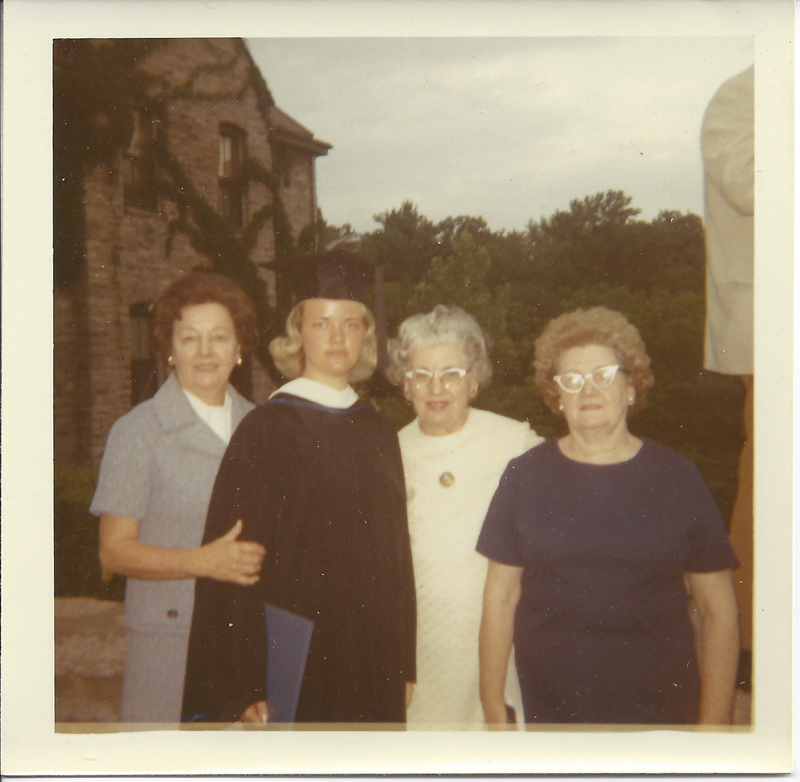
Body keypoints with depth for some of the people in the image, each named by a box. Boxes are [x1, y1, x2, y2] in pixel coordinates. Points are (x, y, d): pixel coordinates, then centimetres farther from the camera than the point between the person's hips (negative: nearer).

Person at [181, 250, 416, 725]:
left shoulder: (379, 434, 8)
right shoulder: (266, 432, -8)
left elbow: (396, 549, 10)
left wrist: (404, 665, 8)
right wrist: (247, 686, -14)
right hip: (296, 666, -4)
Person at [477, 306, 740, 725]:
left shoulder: (677, 478, -3)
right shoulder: (525, 476, -2)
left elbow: (718, 609, -1)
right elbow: (500, 597, 0)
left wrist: (713, 723, -5)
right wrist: (493, 709, -1)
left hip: (659, 705, 0)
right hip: (547, 706, 0)